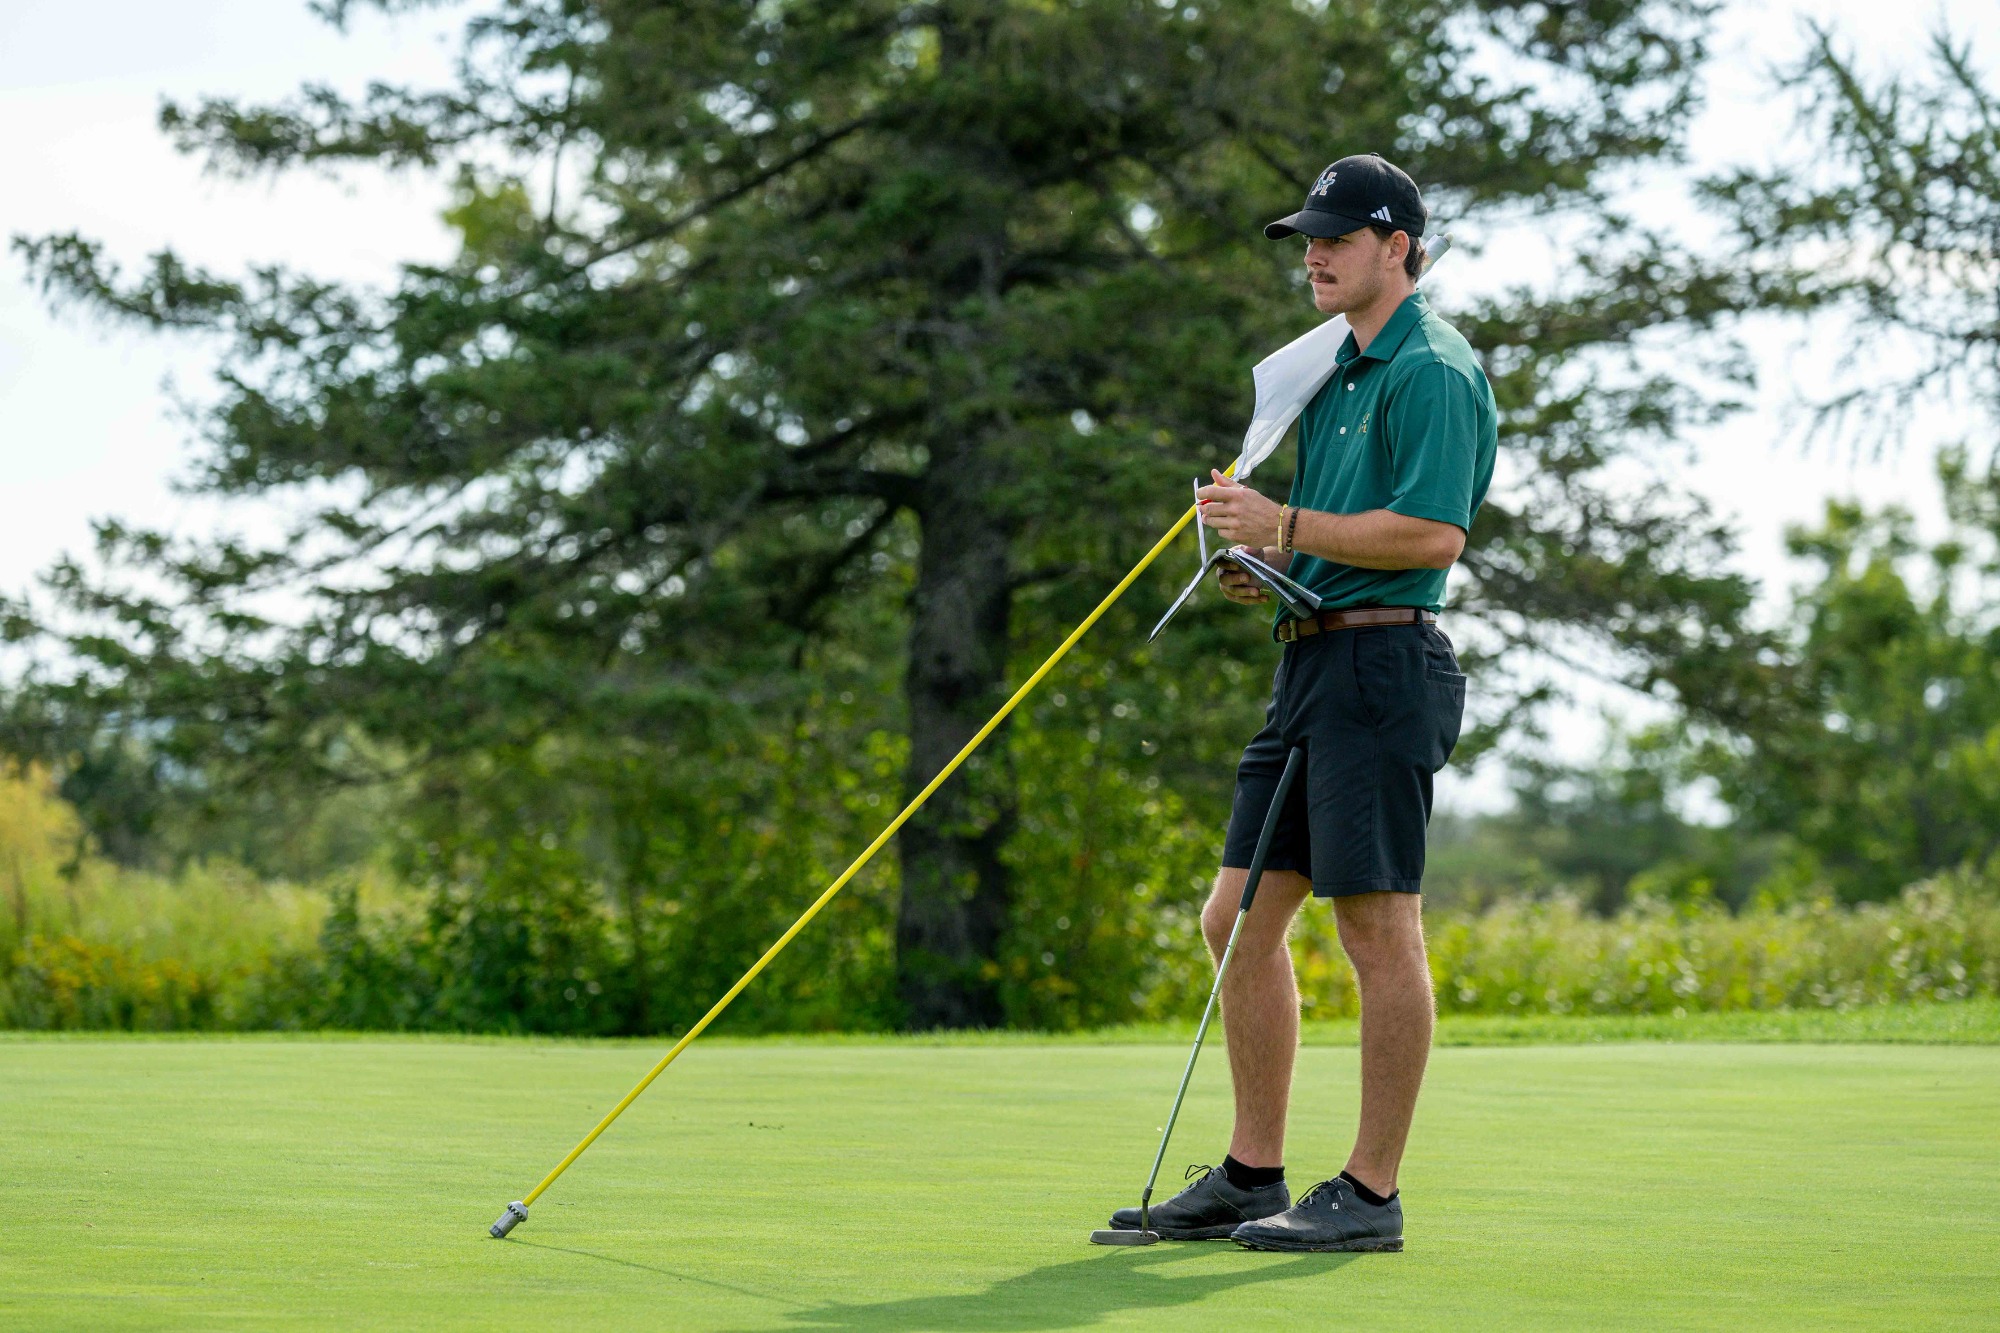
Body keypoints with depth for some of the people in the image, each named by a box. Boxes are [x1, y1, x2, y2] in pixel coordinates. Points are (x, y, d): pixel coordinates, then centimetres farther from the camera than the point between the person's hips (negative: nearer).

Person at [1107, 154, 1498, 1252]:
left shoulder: (1431, 370, -9)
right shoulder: (1340, 371, 21)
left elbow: (1434, 534, -20)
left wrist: (1287, 525, -18)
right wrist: (1265, 568, 9)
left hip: (1383, 660, -10)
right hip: (1310, 660, 10)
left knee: (1378, 927, -6)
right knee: (1240, 918, 9)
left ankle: (1370, 1193, -2)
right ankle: (1253, 1172, 16)